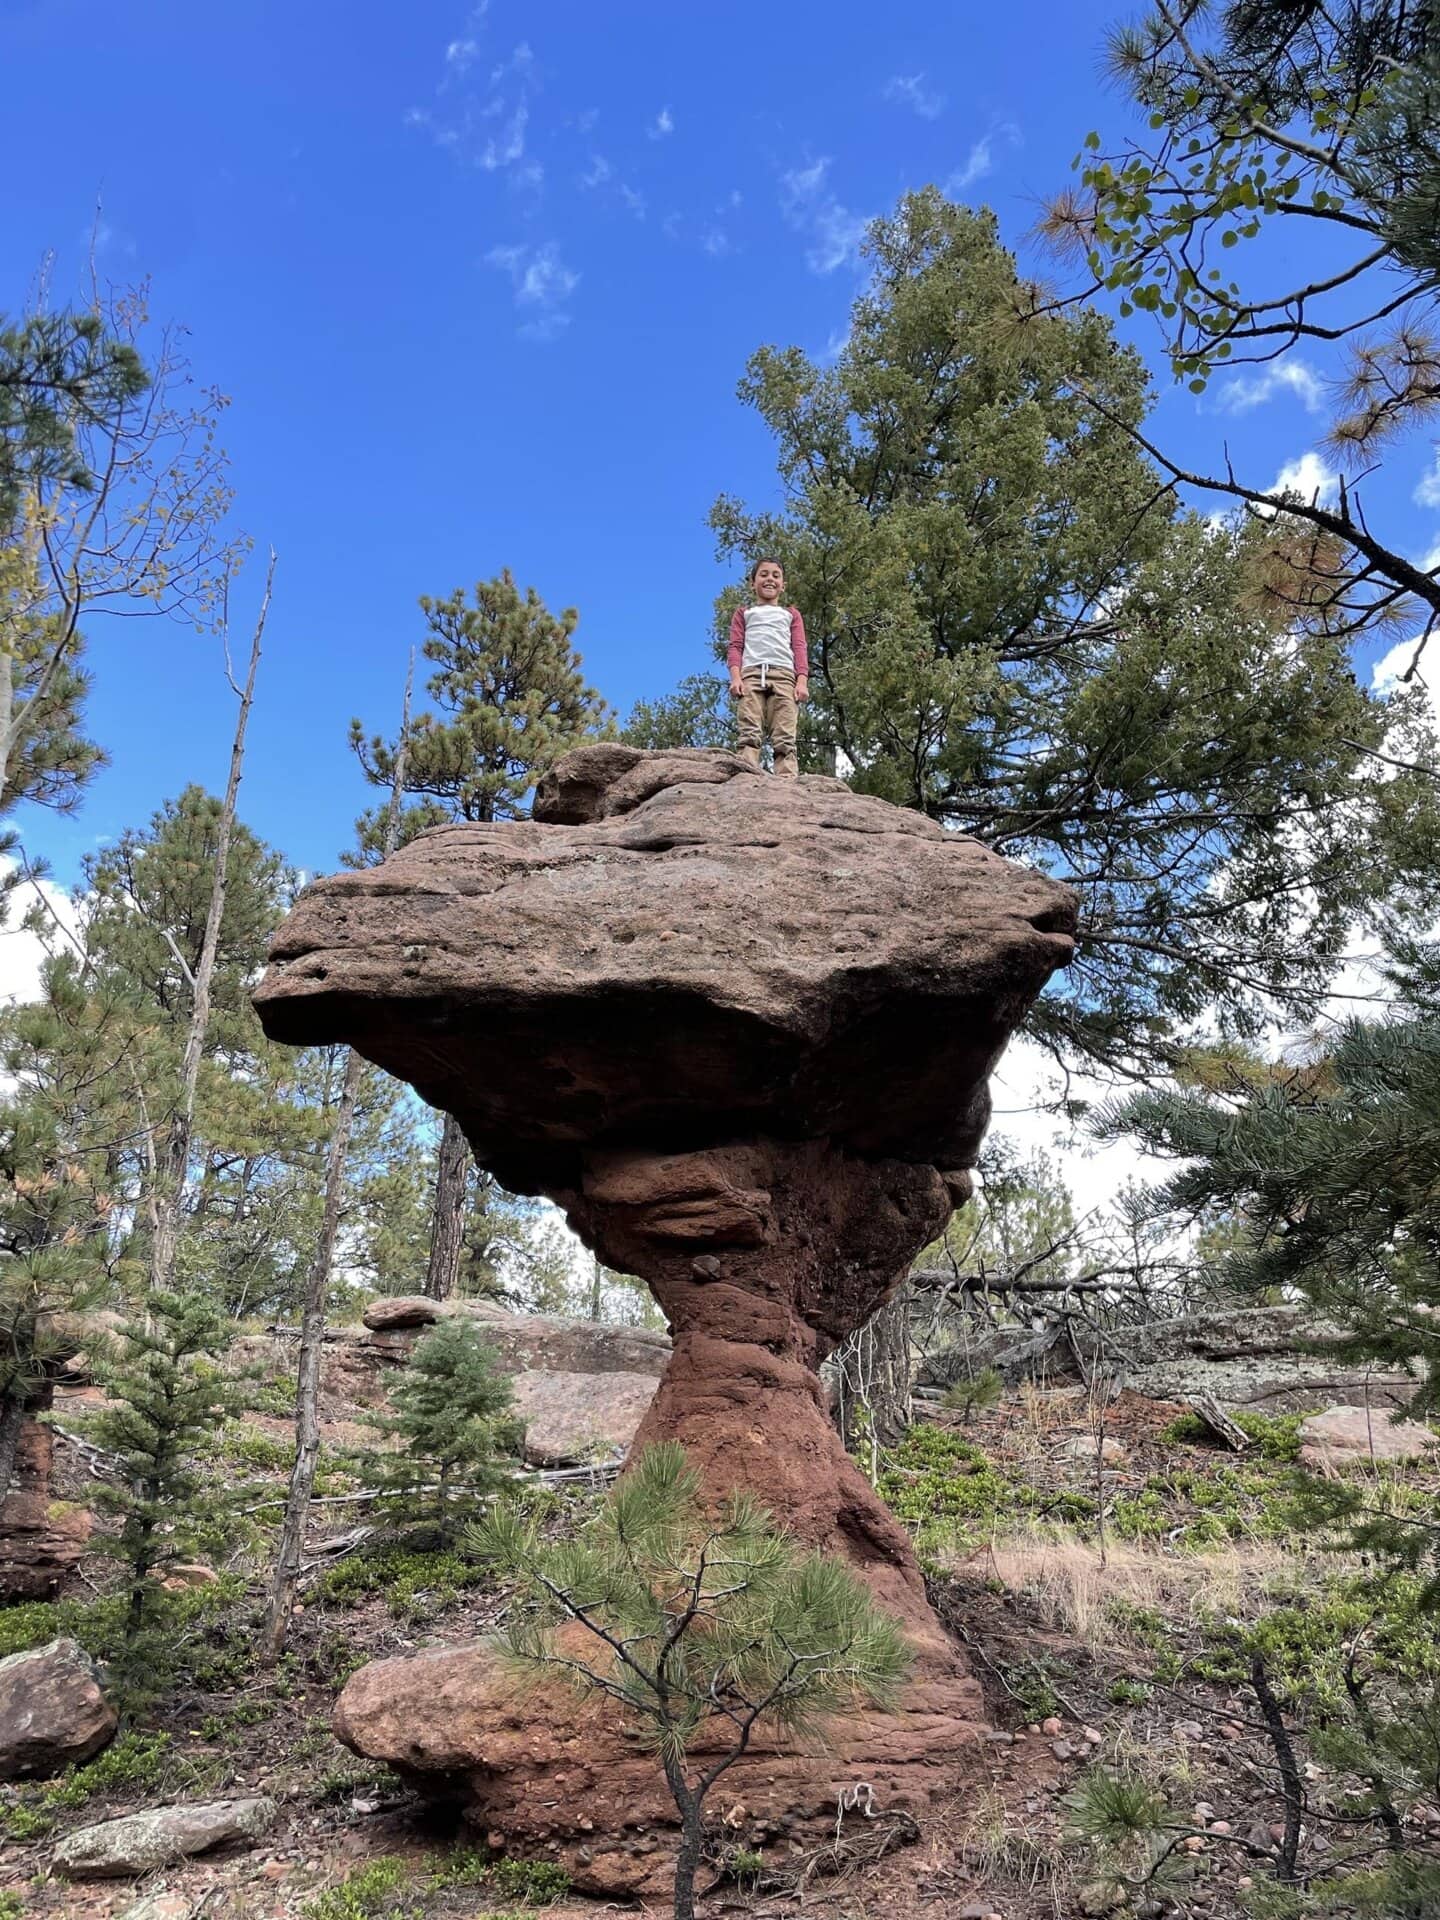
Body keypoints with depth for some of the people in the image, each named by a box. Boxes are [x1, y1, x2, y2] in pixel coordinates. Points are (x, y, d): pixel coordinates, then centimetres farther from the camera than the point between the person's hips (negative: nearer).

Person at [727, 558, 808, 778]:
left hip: (783, 674, 1)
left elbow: (799, 649, 17)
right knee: (749, 733, -20)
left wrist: (802, 682, 0)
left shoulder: (791, 614, 31)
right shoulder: (744, 613, 28)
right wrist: (735, 677, -4)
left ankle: (788, 781, -28)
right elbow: (735, 647, 15)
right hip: (751, 673, -1)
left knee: (784, 737, -15)